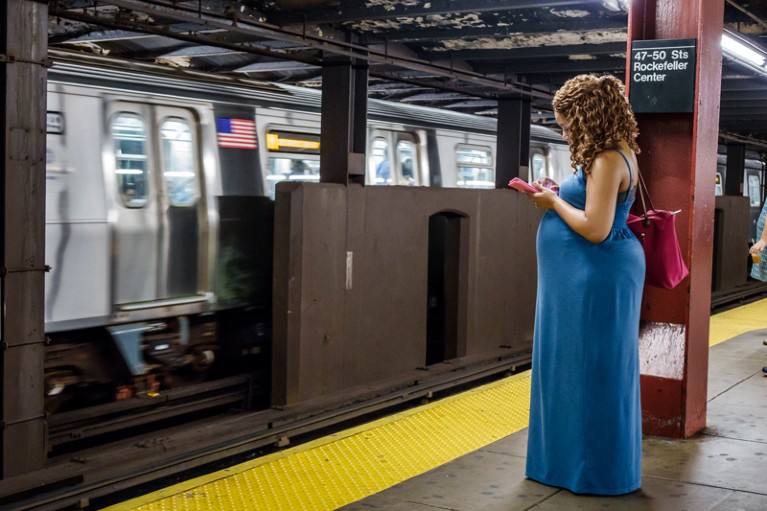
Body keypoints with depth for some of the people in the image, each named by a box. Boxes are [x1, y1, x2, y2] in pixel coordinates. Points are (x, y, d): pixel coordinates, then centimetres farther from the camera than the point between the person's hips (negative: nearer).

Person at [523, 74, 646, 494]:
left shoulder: (607, 160, -19)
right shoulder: (616, 155, 12)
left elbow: (596, 229, -24)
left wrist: (554, 202, -11)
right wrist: (557, 196, 7)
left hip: (597, 276, -10)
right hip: (592, 275, 10)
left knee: (590, 370, 0)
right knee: (580, 368, 16)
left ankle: (596, 467, 13)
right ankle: (580, 454, 27)